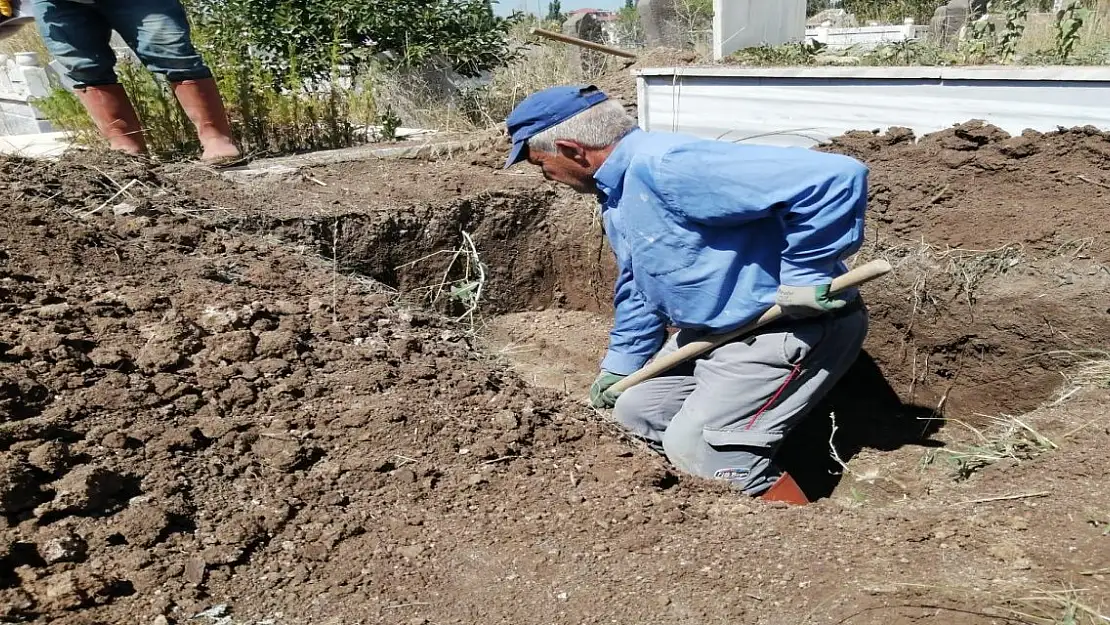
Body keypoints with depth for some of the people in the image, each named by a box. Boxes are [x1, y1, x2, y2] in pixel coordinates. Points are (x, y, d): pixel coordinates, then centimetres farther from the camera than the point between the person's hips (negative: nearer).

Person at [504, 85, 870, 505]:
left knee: (692, 447, -11)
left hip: (790, 330, -10)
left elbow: (834, 176, -35)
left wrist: (804, 273, -26)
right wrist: (620, 366, 25)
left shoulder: (667, 167, -29)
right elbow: (637, 287, 21)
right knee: (636, 409, 12)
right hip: (717, 329, 10)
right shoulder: (618, 193, 5)